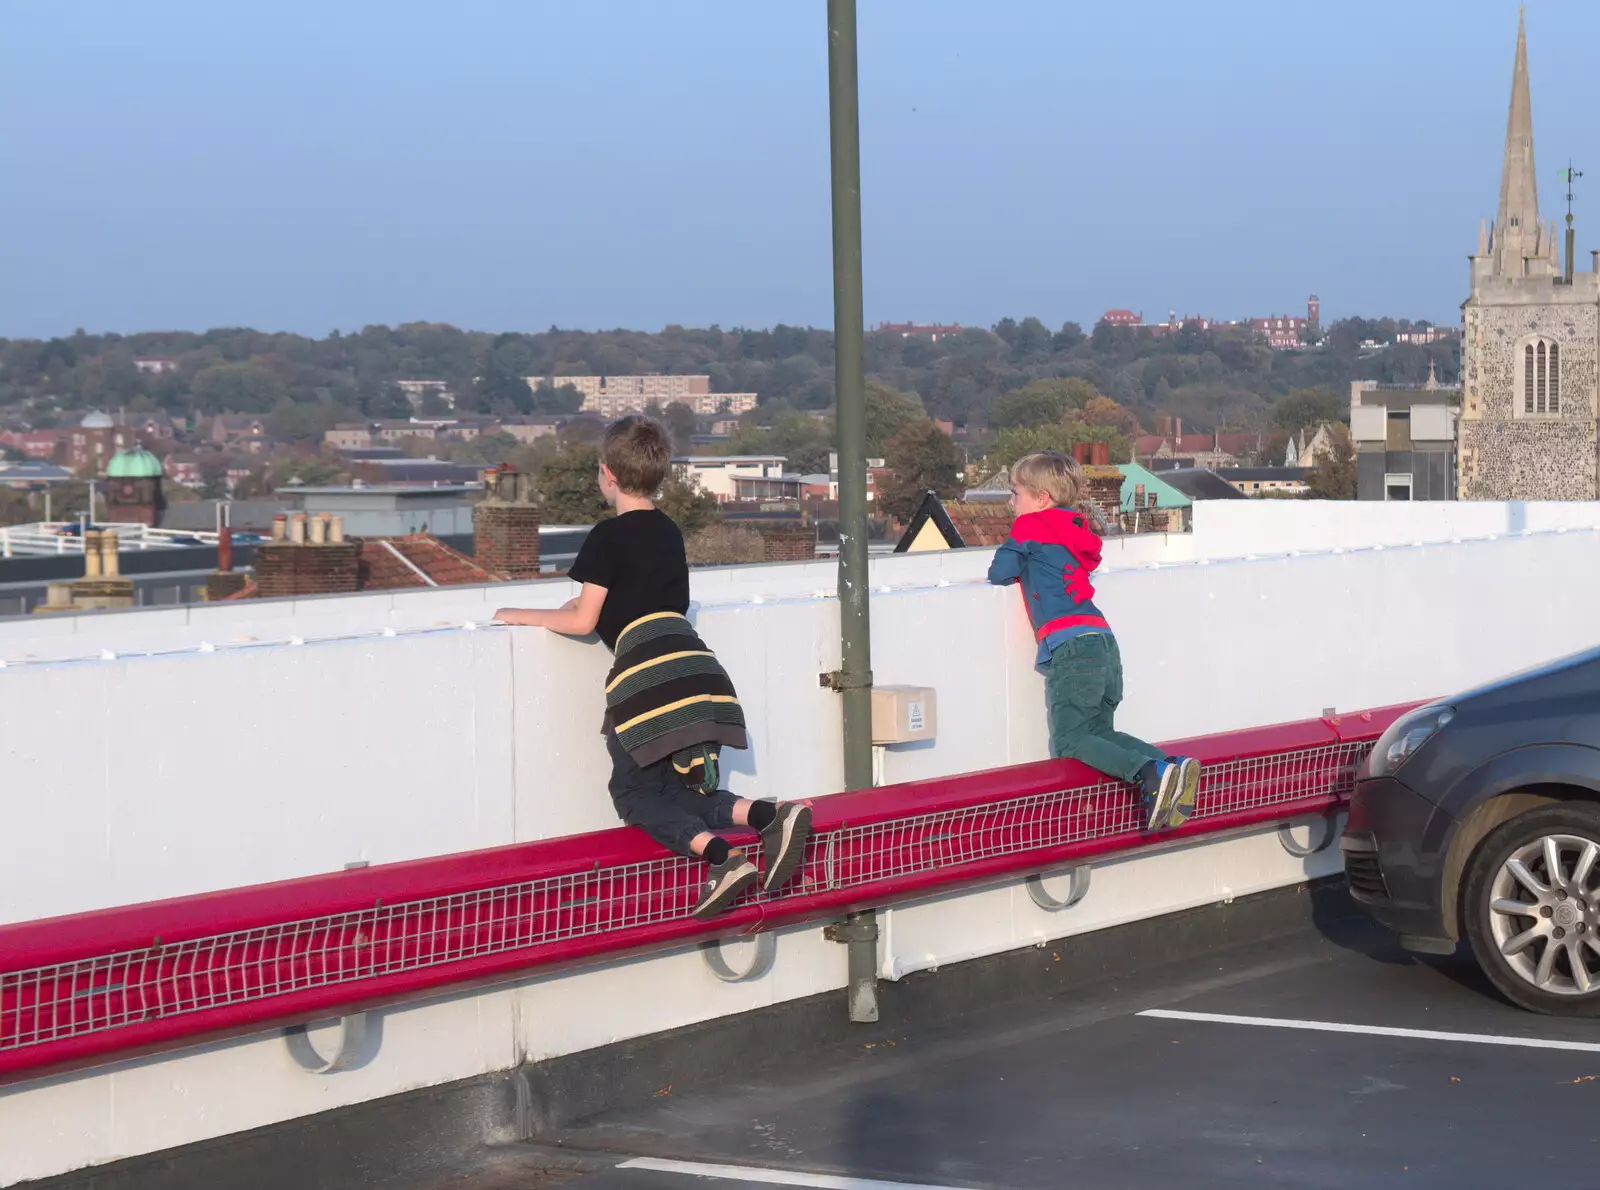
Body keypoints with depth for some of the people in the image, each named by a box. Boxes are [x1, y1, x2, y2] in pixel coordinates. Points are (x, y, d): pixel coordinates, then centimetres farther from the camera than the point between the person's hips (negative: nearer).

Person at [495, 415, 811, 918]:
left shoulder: (609, 536, 0)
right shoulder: (669, 532, 22)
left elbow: (583, 621, 0)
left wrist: (522, 616, 13)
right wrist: (592, 599, 41)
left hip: (648, 674, -7)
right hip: (698, 669, 7)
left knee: (633, 793, 3)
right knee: (685, 791, 15)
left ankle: (722, 856, -23)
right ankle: (771, 815, -14)